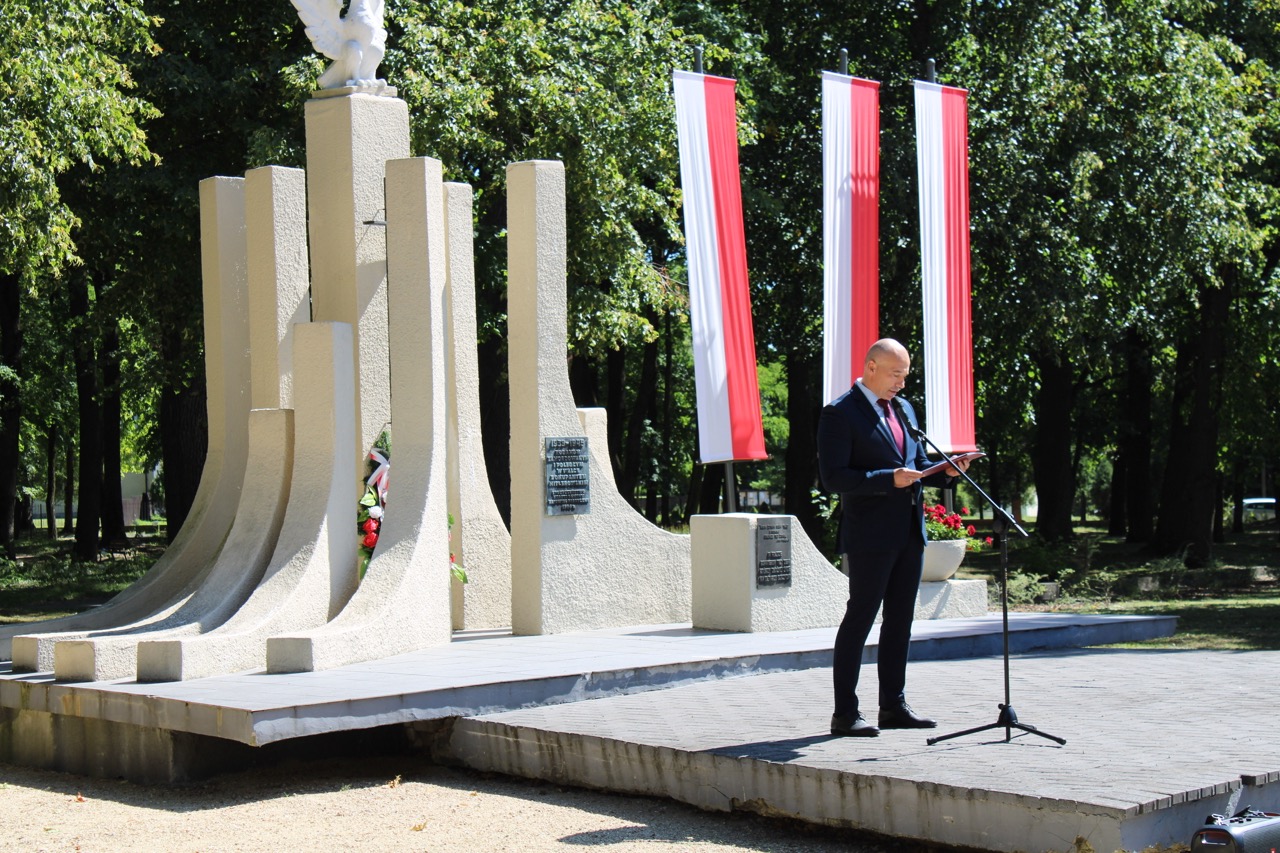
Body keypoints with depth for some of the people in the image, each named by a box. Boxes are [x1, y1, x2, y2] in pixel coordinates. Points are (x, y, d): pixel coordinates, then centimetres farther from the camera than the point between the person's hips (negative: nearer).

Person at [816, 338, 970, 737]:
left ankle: (894, 705, 20)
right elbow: (833, 477, -16)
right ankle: (845, 714, 3)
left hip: (909, 532, 8)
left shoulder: (903, 408, 16)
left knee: (900, 620, 11)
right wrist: (889, 479, -23)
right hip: (869, 535, -8)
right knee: (860, 618, -3)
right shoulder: (839, 413, -9)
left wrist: (944, 470, 2)